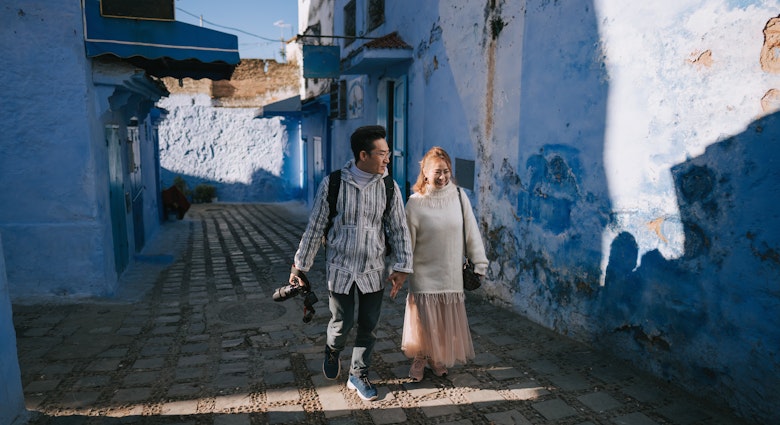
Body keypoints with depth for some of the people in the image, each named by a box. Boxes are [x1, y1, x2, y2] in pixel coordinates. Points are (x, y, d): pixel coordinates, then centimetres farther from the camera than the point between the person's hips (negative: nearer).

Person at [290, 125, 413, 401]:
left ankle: (358, 375, 32)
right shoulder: (332, 183, -12)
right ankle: (333, 350, 42)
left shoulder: (389, 187, -6)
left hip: (373, 270, 3)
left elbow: (399, 230, 0)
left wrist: (401, 267, -4)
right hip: (340, 268, -2)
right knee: (342, 323, 6)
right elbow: (315, 227, -5)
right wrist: (300, 265, 0)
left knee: (368, 326, 11)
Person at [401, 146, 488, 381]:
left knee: (447, 323, 13)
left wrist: (479, 264, 2)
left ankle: (439, 360, 36)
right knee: (423, 321, 6)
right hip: (424, 275, -2)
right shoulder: (415, 202, -8)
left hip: (451, 274, 2)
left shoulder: (459, 196, -3)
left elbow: (471, 232, 1)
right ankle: (420, 358, 30)